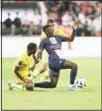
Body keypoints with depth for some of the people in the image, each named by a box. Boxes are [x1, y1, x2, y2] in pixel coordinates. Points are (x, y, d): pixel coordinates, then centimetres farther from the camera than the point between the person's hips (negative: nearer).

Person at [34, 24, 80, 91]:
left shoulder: (58, 38, 19)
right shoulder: (44, 41, 2)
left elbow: (71, 39, 20)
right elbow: (39, 51, -3)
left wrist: (74, 30, 8)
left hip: (58, 61, 7)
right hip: (54, 62, -7)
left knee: (53, 85, 9)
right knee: (74, 66, -17)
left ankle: (33, 84, 14)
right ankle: (71, 86, -15)